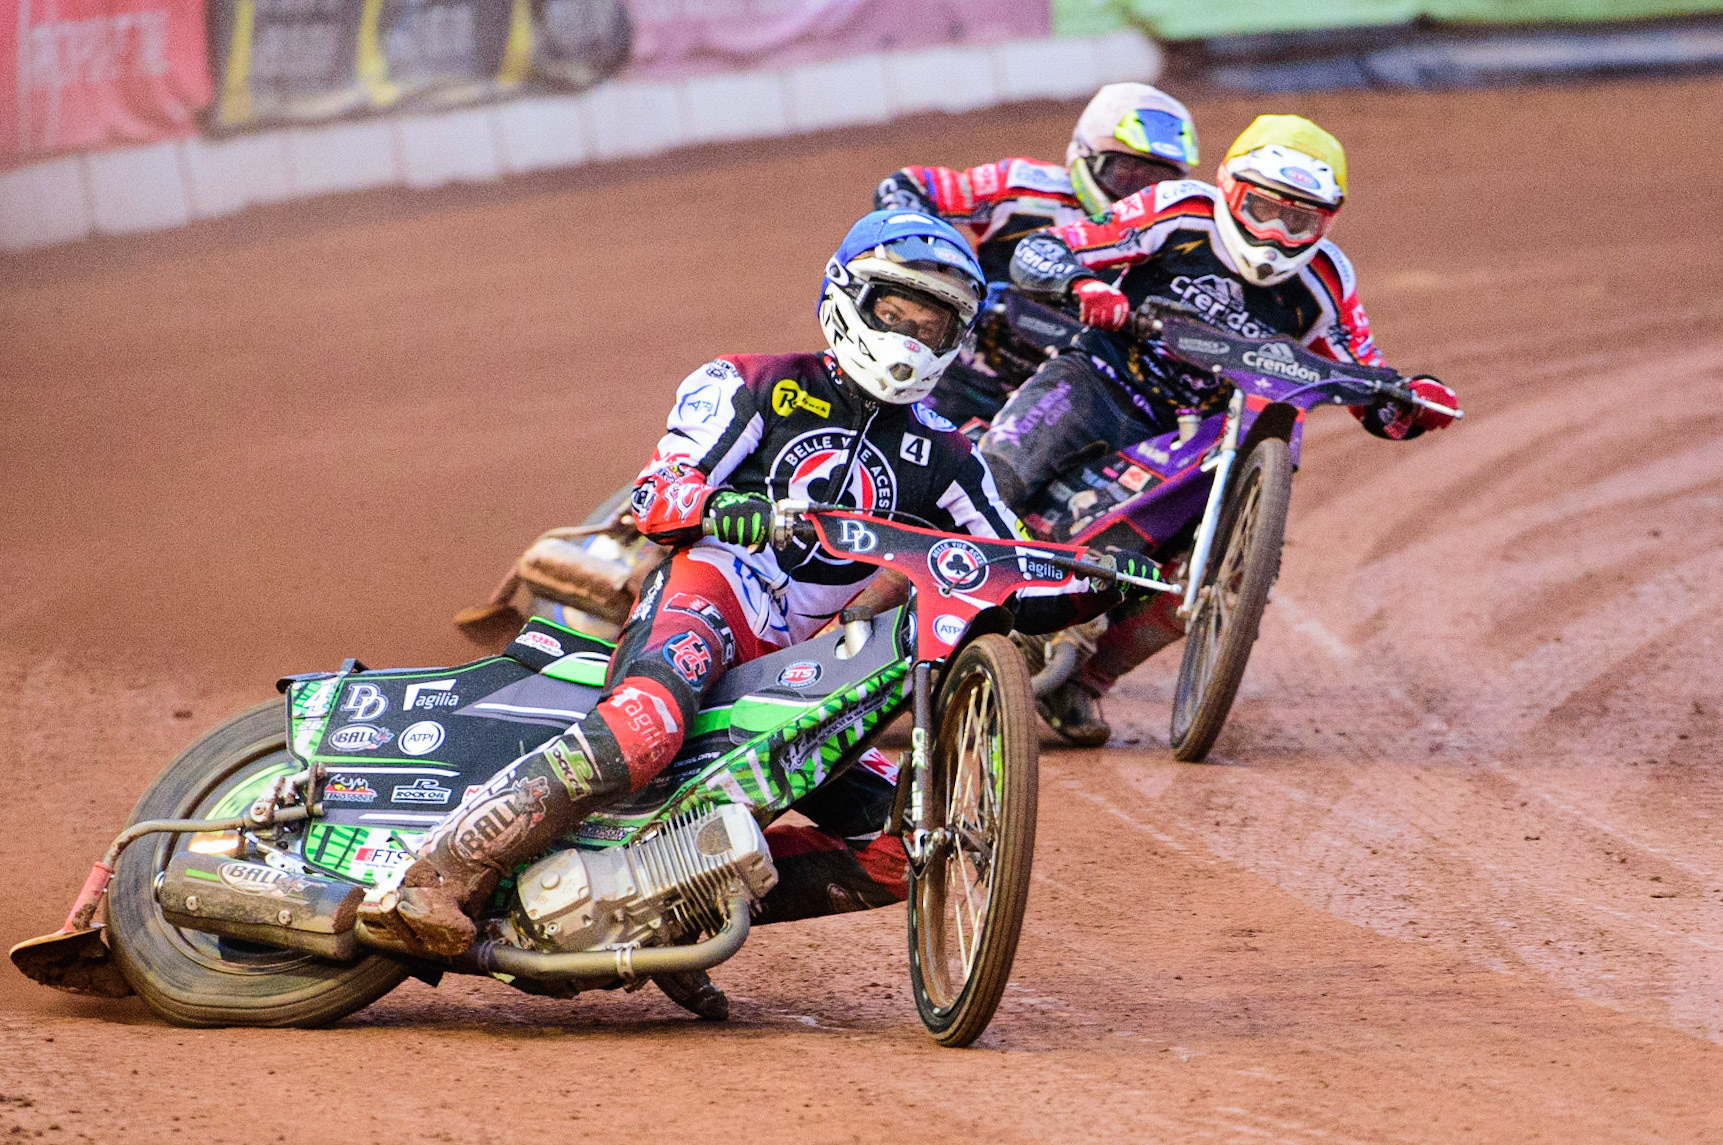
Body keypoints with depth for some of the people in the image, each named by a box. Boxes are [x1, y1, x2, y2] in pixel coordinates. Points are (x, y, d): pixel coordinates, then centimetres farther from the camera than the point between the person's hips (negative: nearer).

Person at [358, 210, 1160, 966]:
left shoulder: (941, 459, 20)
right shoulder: (756, 386, 8)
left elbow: (1017, 591, 18)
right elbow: (657, 494, -4)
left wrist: (1096, 590, -4)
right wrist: (717, 508, -27)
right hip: (707, 591, -6)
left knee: (894, 850, -8)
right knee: (643, 727, -39)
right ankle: (440, 880, -46)